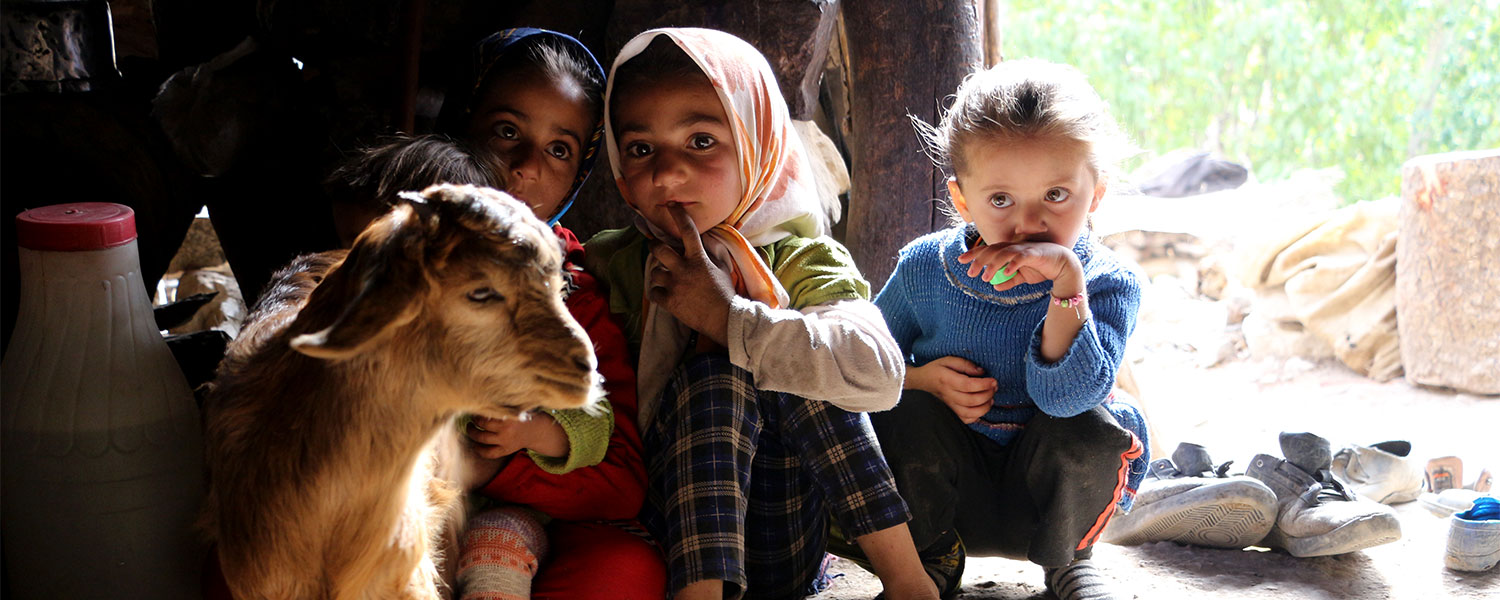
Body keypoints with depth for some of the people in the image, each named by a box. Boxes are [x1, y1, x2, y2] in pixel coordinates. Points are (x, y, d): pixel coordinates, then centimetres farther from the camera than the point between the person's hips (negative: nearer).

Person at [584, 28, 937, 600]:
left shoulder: (799, 259, -1)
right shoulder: (609, 265, 3)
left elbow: (879, 372, -22)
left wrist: (728, 318, -21)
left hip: (788, 548, 0)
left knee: (796, 371, -20)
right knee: (713, 374, -22)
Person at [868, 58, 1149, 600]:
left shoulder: (1109, 283, -17)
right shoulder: (926, 268, -10)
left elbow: (1066, 396, -34)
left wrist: (1067, 282, -42)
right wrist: (923, 378, -20)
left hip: (1046, 492, -1)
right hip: (949, 489, 1)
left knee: (1092, 429, -30)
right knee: (907, 412, -27)